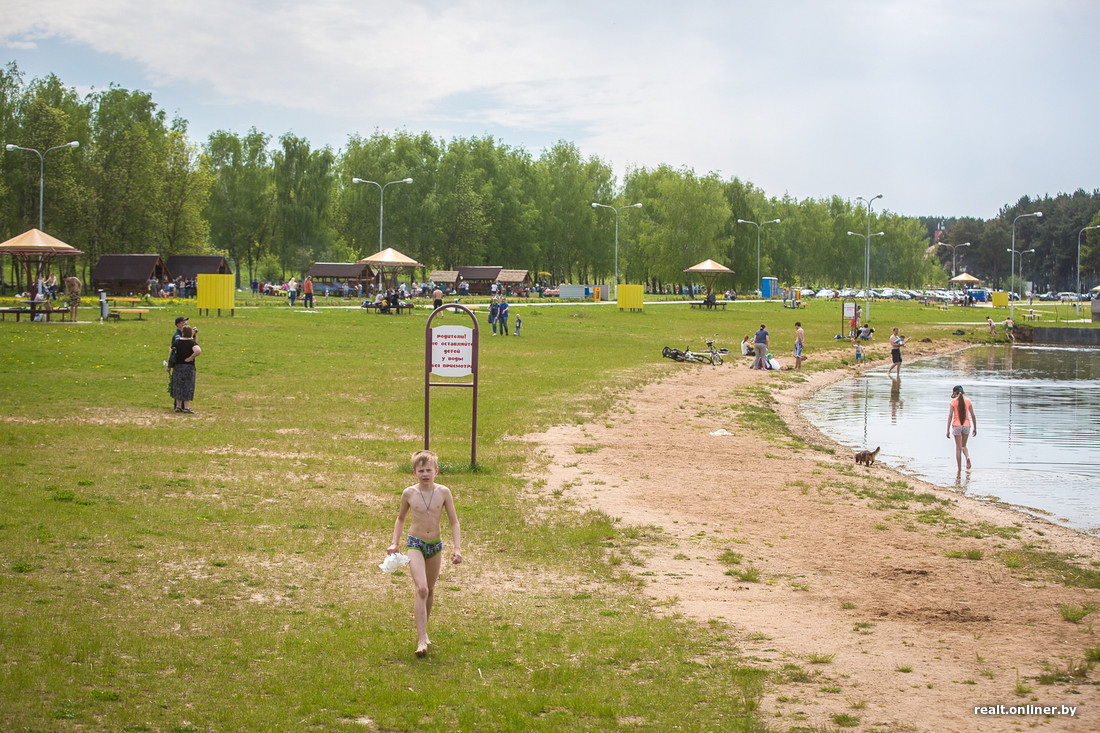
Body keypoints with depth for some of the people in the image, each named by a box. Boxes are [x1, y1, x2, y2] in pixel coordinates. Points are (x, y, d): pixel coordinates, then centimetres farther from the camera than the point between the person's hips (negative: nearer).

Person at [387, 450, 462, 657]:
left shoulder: (443, 492, -5)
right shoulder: (409, 494, -5)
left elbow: (453, 522, 1)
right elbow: (401, 519, 13)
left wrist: (457, 548, -6)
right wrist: (395, 543, 6)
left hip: (436, 545, 3)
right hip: (415, 544, -2)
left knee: (430, 590, 16)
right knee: (421, 589, -19)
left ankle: (423, 630, 38)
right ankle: (421, 640, -21)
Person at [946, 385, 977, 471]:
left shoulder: (953, 401, -3)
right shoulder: (968, 401, 4)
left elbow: (950, 416, -8)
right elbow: (972, 416, 3)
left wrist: (948, 430, -7)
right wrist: (975, 428, 11)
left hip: (956, 425, -2)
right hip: (966, 425, 2)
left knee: (958, 448, 4)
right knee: (963, 446, 19)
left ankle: (959, 469, 1)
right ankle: (968, 457, -12)